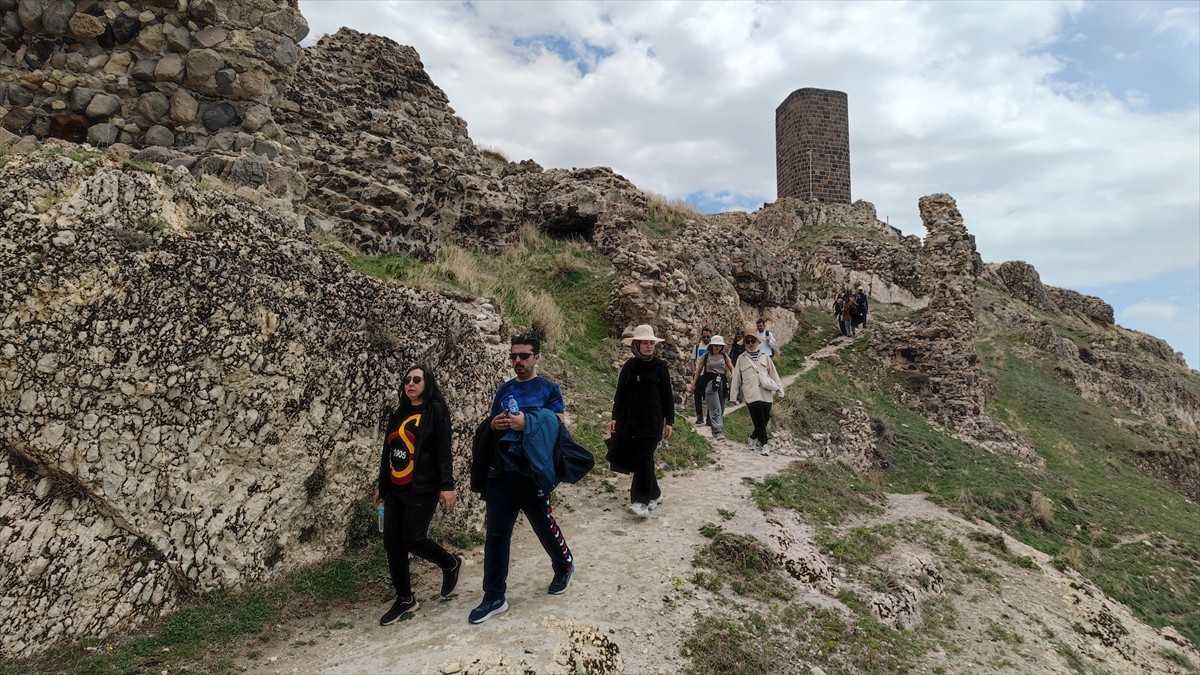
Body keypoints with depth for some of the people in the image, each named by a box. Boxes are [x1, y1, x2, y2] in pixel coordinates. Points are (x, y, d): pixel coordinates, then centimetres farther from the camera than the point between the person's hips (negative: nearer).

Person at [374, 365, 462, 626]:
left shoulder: (436, 410, -5)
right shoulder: (398, 414, 14)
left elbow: (443, 451, -11)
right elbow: (387, 452, 18)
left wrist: (447, 486, -16)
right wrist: (381, 486, 20)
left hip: (422, 489, -6)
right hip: (395, 489, 7)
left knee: (413, 539, -8)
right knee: (392, 543, 4)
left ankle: (451, 564, 21)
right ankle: (404, 599, 19)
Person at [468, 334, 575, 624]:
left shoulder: (548, 389, -2)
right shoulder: (504, 390, 12)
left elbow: (559, 425, -9)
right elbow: (489, 427, 18)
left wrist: (526, 422, -20)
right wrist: (493, 425, -6)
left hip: (531, 475, -4)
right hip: (500, 473, 4)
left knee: (544, 527, 13)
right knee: (496, 536, 4)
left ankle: (564, 566, 41)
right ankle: (494, 598, 14)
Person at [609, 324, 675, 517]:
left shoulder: (660, 366, 0)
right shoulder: (629, 366, 7)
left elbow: (667, 396, 0)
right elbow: (620, 393, 10)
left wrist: (669, 421, -3)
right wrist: (614, 417, 6)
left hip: (651, 421, -4)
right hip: (629, 420, 4)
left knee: (644, 459, -11)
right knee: (637, 458, 7)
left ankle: (642, 501, -11)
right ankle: (654, 494, 23)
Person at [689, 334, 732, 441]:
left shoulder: (724, 356, 9)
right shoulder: (706, 356, 2)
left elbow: (731, 368, 13)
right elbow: (698, 370, 8)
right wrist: (693, 384, 6)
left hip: (722, 382, 4)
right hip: (710, 383, -4)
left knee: (721, 409, 8)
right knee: (715, 409, -12)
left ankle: (716, 430, 23)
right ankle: (718, 432, -17)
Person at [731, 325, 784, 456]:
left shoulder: (765, 357, 12)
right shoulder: (741, 359, 6)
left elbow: (773, 374, 13)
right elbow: (736, 378, 8)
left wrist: (779, 389, 9)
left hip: (766, 395, 3)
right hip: (751, 396, -3)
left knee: (764, 421, 8)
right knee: (760, 422, -7)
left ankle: (753, 438, 29)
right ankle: (764, 445, 2)